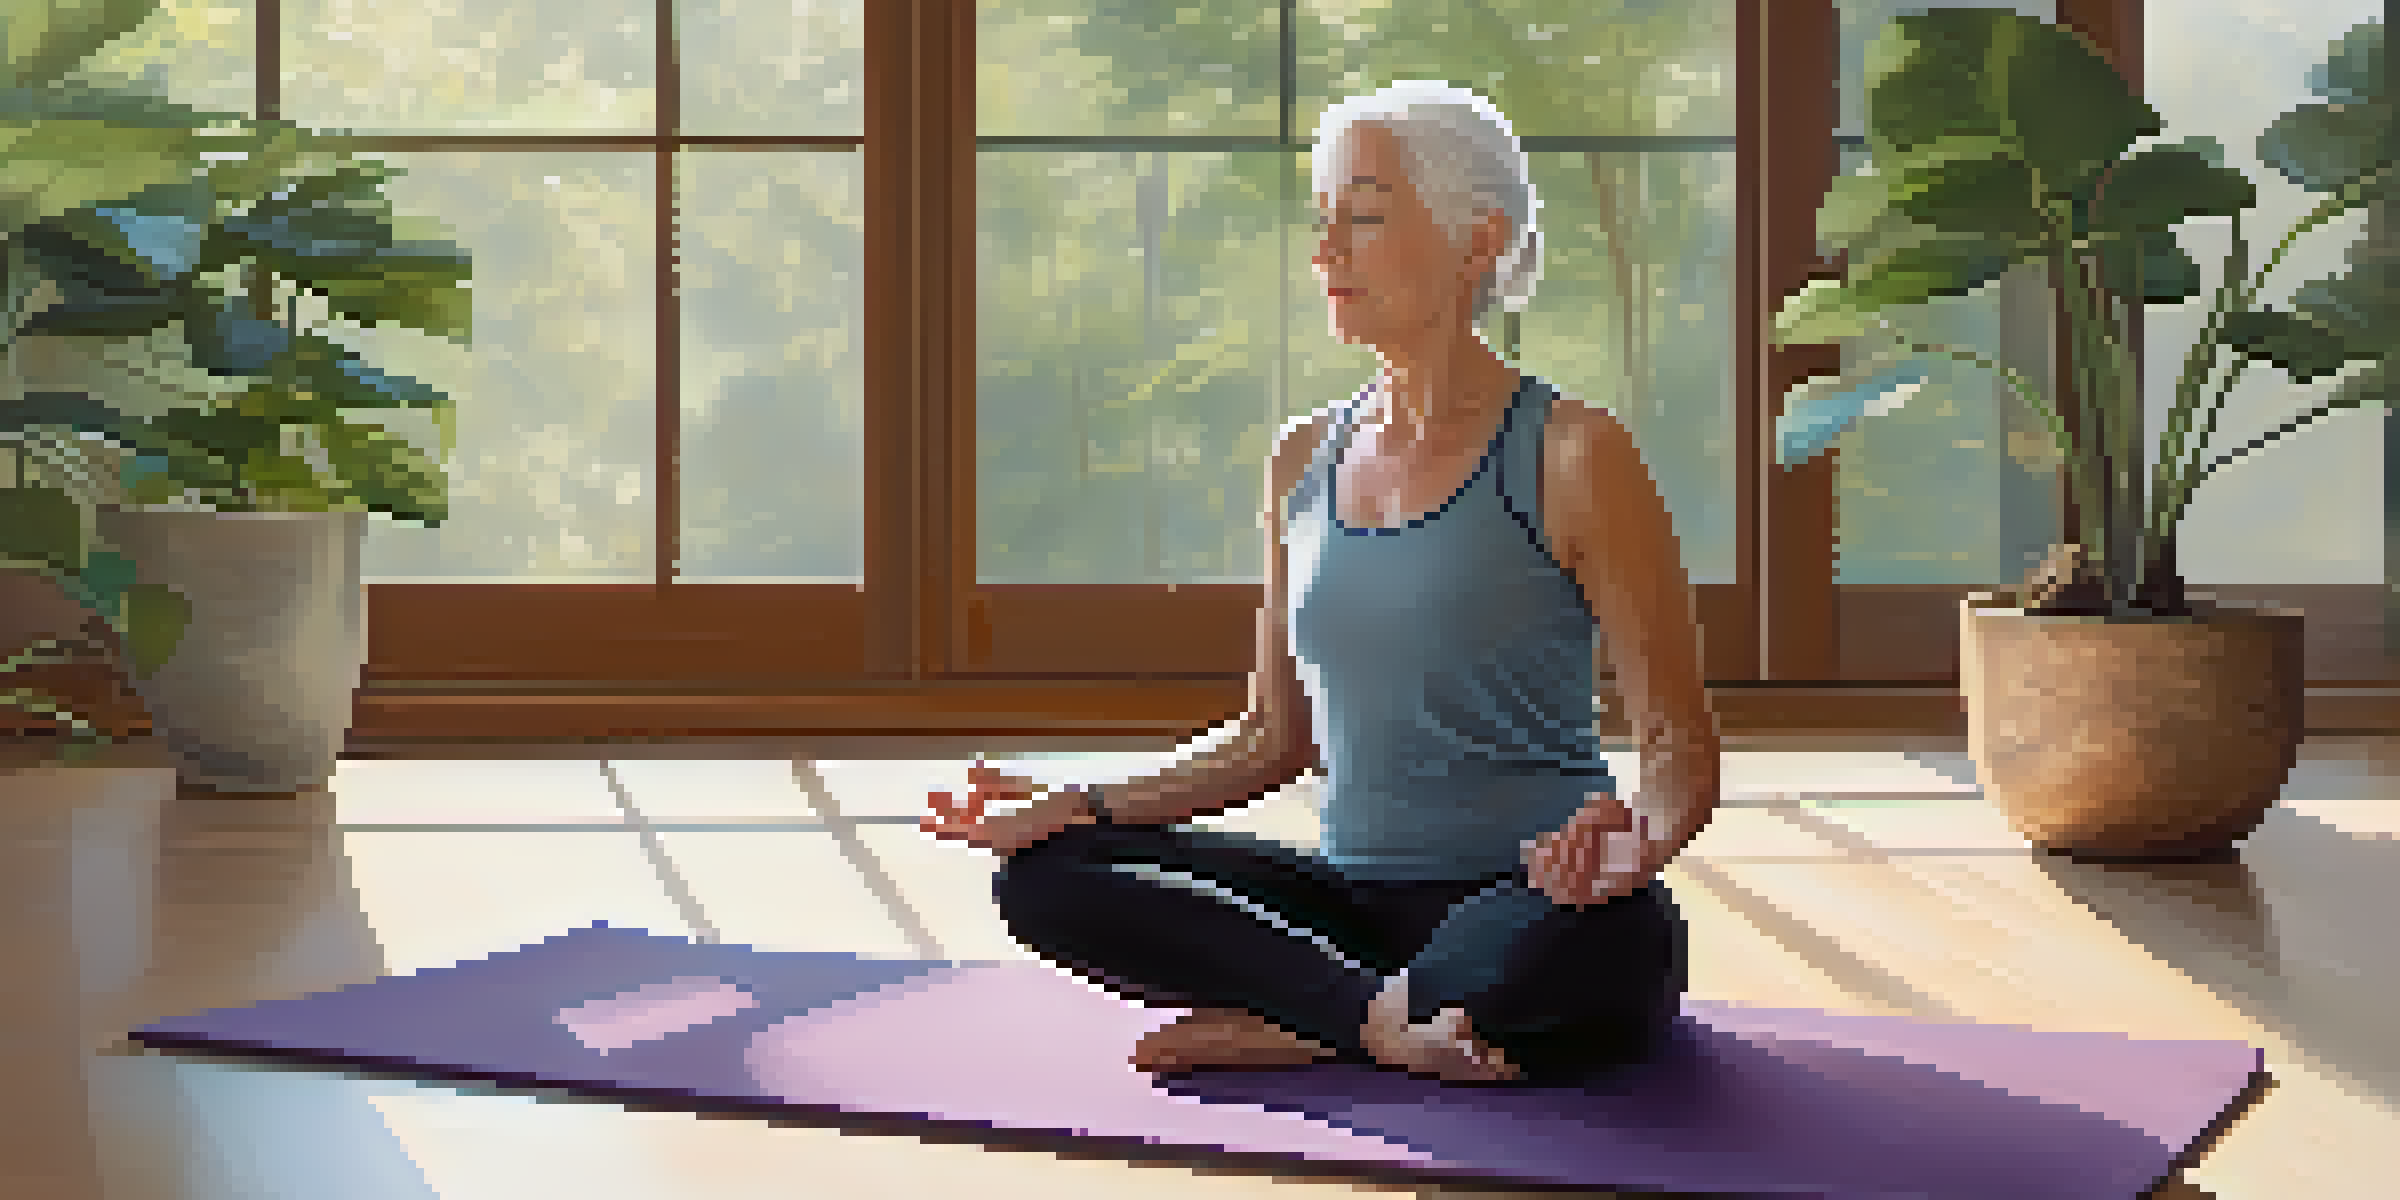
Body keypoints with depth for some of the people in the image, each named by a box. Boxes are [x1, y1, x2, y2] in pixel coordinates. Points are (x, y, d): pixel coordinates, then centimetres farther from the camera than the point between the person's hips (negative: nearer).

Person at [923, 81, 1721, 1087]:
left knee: (1601, 932, -40)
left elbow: (1682, 748, -7)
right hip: (1355, 902, 6)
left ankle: (1296, 1025, -19)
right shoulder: (1303, 464, 12)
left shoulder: (1572, 459, -6)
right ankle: (1387, 1019, -22)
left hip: (1523, 904, -5)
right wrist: (1084, 806, 5)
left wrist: (1642, 836, -31)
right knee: (1043, 875, -12)